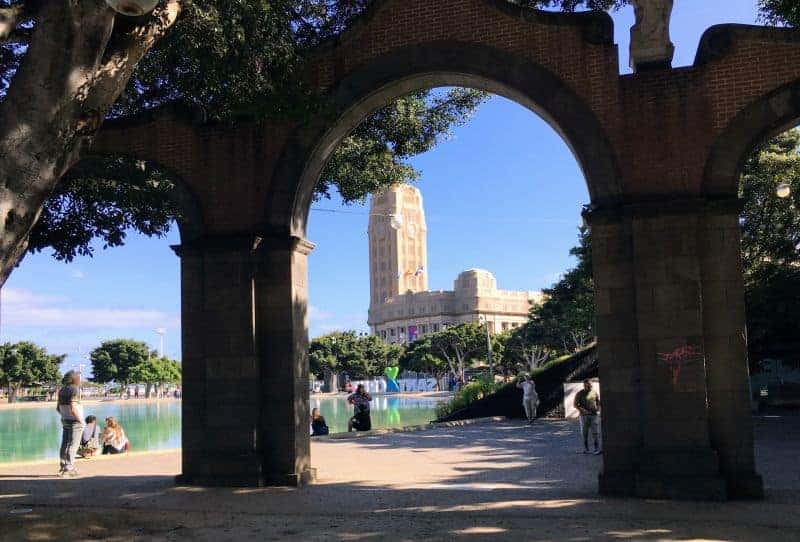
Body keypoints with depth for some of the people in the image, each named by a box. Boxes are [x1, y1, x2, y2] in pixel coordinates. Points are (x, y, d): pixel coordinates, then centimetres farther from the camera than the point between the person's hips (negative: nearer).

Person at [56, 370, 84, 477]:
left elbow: (58, 407, 15)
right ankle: (69, 468, -4)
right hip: (75, 422, -8)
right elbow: (73, 408, -25)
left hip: (65, 421, 8)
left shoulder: (62, 390, 8)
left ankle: (63, 468, 17)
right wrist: (81, 420, -14)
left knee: (65, 445, 11)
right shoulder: (74, 389, -17)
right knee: (73, 446, -4)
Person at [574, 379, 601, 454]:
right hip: (584, 415, -1)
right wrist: (582, 410, -16)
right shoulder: (580, 394, 0)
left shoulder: (594, 393, 8)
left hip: (593, 415, 1)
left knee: (594, 433, -6)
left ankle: (597, 449, -5)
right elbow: (575, 404, -2)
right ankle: (586, 449, 16)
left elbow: (598, 402, 19)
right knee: (584, 433, 5)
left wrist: (598, 408, -3)